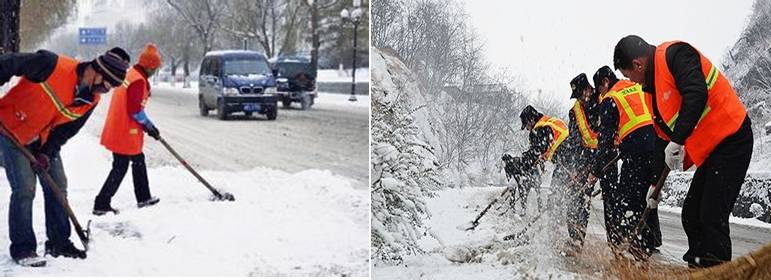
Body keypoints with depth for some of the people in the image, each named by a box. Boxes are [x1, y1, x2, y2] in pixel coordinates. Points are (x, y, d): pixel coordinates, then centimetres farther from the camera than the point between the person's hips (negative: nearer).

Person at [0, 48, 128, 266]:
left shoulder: (91, 100, -10)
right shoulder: (53, 66, -31)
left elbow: (66, 131, -2)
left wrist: (47, 153, -16)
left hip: (43, 139, 7)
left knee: (57, 186, 7)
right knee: (25, 189, -11)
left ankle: (59, 242, 19)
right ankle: (22, 248, 0)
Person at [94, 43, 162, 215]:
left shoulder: (129, 75, 13)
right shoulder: (139, 80, -18)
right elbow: (135, 111, -21)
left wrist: (147, 125, 17)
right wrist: (149, 126, -5)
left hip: (117, 128, 10)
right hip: (126, 133, -10)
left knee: (138, 160, 22)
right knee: (120, 168, -3)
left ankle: (143, 198, 32)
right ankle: (101, 204, -1)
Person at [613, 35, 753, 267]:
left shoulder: (674, 54, -13)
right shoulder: (652, 90, 16)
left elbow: (697, 94, -28)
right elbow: (663, 137, 23)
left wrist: (677, 141, -27)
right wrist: (655, 183, 24)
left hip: (731, 140, -10)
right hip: (708, 152, 10)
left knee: (712, 217, -16)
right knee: (691, 216, 10)